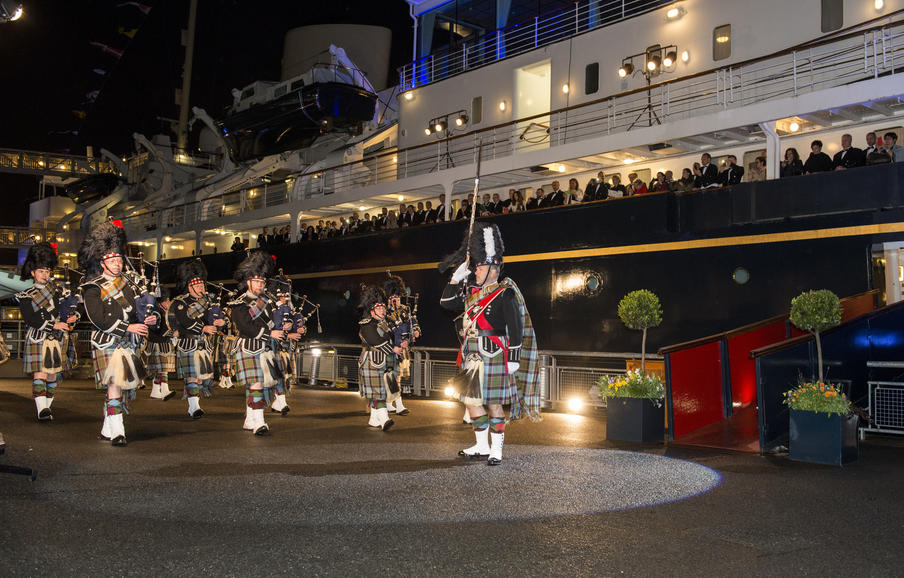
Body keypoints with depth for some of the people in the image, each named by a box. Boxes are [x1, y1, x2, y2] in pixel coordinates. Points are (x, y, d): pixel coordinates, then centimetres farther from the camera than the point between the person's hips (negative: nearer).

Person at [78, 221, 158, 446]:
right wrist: (128, 327, -21)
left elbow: (140, 305, 19)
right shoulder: (92, 289, -6)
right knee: (115, 386, -13)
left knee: (125, 387, 9)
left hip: (129, 343, 7)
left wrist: (149, 318, -3)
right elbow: (99, 319, -15)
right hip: (109, 343, -6)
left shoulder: (128, 280, 13)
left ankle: (107, 430, 21)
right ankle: (116, 432, -9)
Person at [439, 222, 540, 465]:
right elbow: (447, 302, 20)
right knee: (471, 400, 11)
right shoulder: (473, 292, 12)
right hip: (473, 358, 8)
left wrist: (514, 358, -13)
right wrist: (457, 277, 10)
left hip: (493, 358, -8)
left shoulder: (505, 293, -9)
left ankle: (496, 450, 9)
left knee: (493, 404, -1)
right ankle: (482, 446, 24)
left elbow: (515, 327, -11)